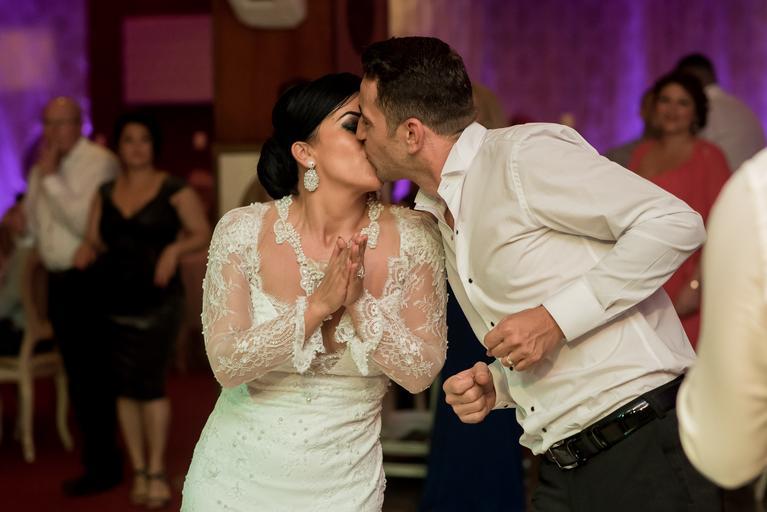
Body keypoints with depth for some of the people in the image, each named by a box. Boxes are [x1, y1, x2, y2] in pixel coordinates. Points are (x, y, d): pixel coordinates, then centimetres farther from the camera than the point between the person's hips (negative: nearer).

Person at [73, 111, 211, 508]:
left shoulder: (174, 190, -2)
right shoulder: (105, 194, 11)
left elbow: (203, 234, -3)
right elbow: (95, 240, 11)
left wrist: (175, 249, -21)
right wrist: (87, 250, -11)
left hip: (157, 299, -4)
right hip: (115, 301, 4)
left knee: (149, 382, -8)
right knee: (125, 386, 5)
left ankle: (156, 471, 4)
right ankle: (139, 471, 15)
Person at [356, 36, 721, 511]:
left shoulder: (524, 153, -11)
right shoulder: (441, 215, 16)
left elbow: (676, 223, -19)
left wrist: (556, 317, -19)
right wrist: (494, 384, 3)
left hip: (643, 450, -8)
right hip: (566, 467, 8)